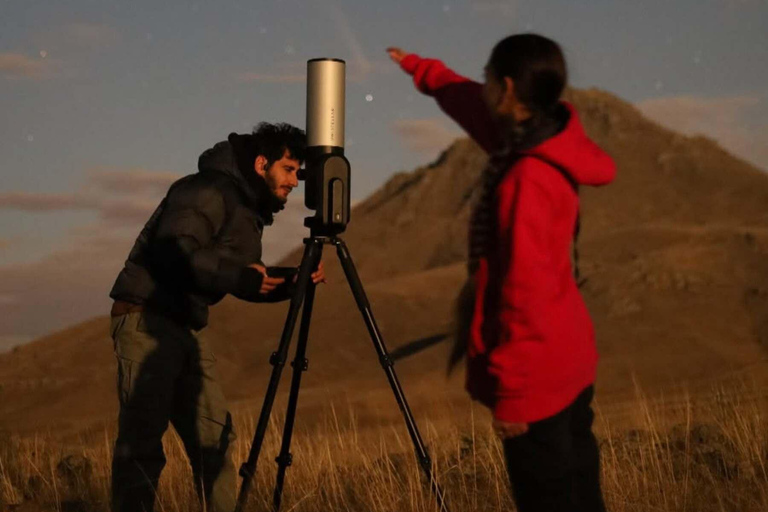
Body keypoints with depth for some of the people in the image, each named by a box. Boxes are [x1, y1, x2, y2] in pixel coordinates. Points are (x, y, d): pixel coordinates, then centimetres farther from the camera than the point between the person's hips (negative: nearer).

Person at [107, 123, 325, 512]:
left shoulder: (250, 209, 17)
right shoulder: (209, 193, -13)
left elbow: (246, 283, 21)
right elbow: (173, 254, -25)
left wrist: (291, 280, 4)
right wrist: (237, 276, -21)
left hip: (186, 327, 10)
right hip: (146, 320, -10)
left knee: (213, 435, 7)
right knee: (142, 437, -12)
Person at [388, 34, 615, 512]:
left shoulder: (528, 179, -23)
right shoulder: (546, 141, 3)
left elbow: (526, 292, -24)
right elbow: (474, 107, 24)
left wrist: (510, 390, -19)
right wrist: (422, 69, 39)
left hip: (537, 376, -9)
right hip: (568, 362, 9)